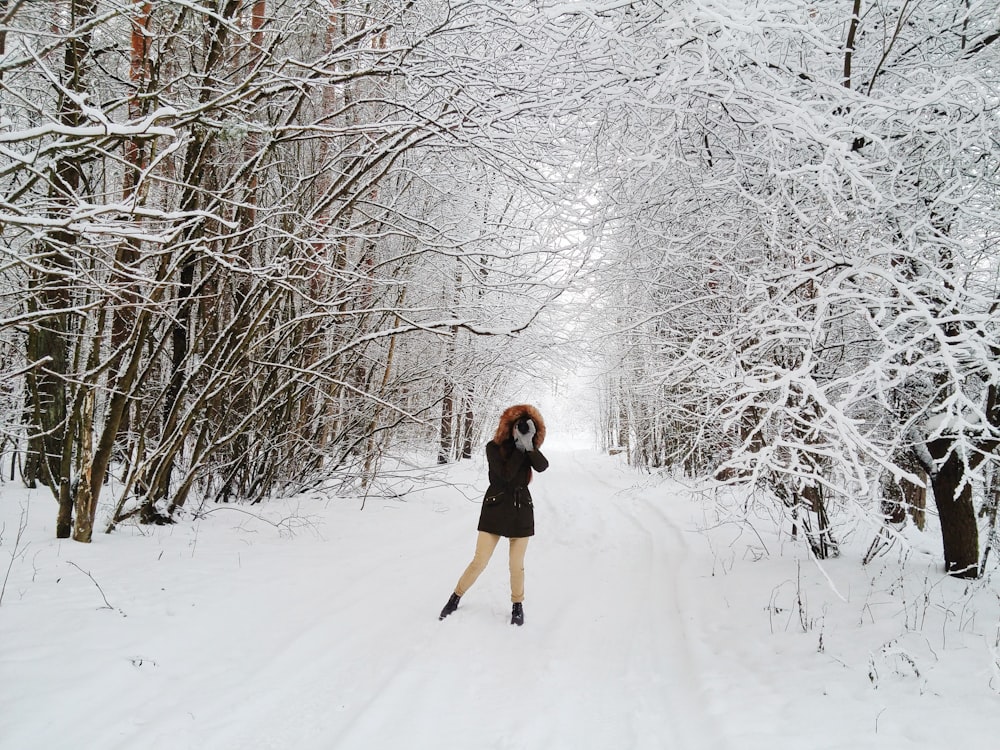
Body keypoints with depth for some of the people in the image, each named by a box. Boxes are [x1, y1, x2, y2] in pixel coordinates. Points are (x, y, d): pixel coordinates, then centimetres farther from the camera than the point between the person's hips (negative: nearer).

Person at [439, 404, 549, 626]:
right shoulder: (494, 447, -7)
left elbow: (543, 466, -16)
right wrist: (520, 447, -19)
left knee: (517, 565, 5)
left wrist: (528, 445, -27)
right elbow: (505, 474, -20)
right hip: (495, 509, -2)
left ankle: (517, 605, 25)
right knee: (479, 562, -1)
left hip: (521, 510, 2)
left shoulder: (528, 450, 3)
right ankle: (456, 597, 19)